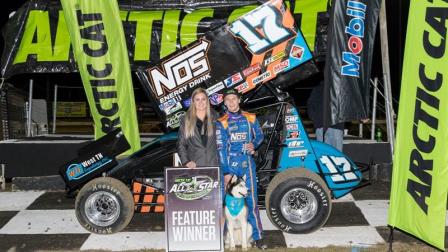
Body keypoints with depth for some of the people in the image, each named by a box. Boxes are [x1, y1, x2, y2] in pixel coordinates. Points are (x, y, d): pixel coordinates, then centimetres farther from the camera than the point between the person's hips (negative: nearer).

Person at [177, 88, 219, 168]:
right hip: (194, 165, -1)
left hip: (213, 164, 1)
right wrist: (186, 161, -6)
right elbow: (181, 144, 7)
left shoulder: (215, 117, 9)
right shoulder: (186, 120, 7)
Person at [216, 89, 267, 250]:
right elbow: (221, 148, -4)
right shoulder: (221, 122, 1)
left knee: (251, 199, 2)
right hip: (228, 164, -1)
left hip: (247, 163, 1)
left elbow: (259, 136, 18)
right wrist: (225, 172, -10)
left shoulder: (250, 118, 7)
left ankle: (257, 237, 11)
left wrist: (254, 144, -6)